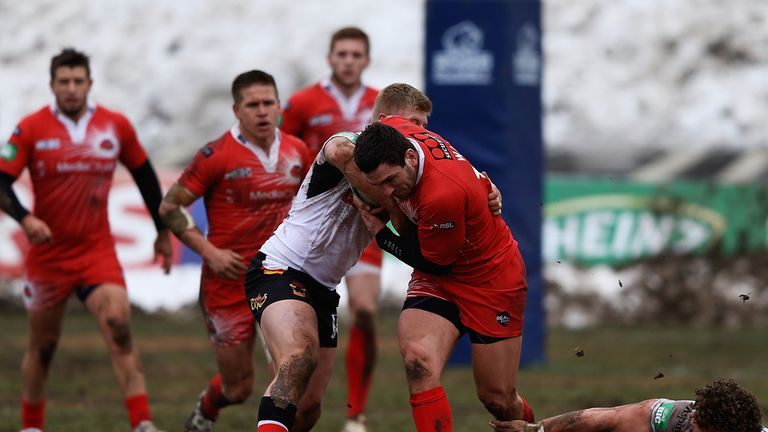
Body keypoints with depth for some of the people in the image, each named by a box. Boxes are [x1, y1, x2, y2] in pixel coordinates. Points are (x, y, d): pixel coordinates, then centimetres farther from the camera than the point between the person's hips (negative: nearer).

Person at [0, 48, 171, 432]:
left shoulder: (116, 126, 0)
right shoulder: (31, 129, -6)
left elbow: (144, 175, 14)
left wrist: (163, 231, 17)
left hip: (98, 252, 0)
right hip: (47, 253, 0)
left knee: (120, 330, -19)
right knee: (42, 347, 11)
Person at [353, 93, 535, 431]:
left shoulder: (443, 194, -36)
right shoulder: (392, 130, -16)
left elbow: (434, 263, -19)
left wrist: (380, 233, -9)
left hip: (494, 278, -6)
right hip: (439, 278, 6)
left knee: (498, 399, 1)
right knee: (418, 362, -23)